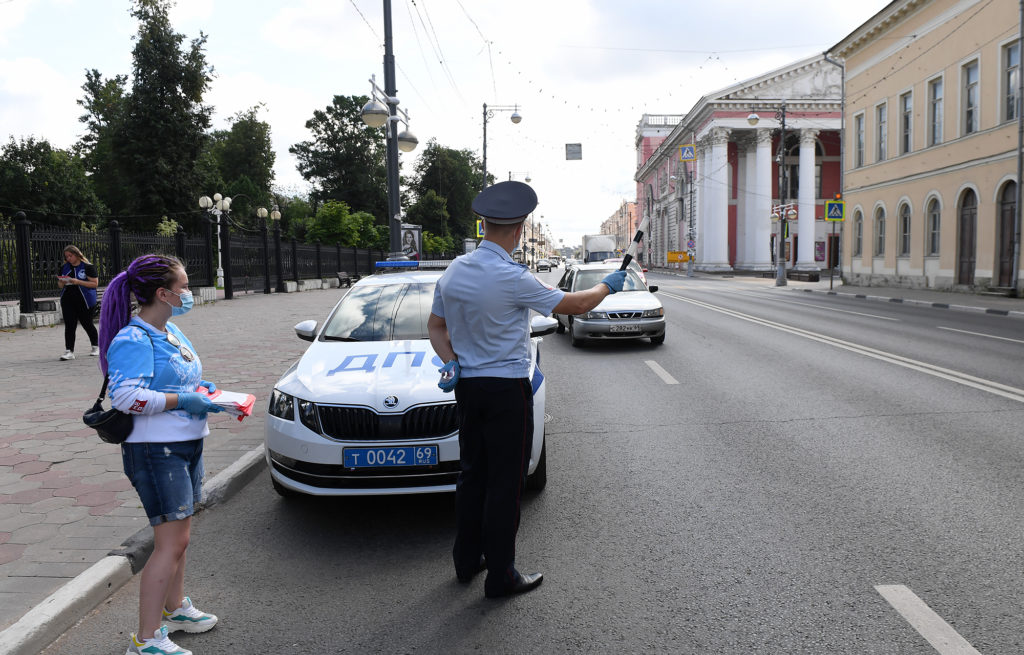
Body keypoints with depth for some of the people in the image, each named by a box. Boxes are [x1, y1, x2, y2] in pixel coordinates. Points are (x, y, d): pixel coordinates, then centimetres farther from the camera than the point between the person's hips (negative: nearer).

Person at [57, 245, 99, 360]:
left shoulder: (87, 266, -5)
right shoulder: (64, 267, 12)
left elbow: (95, 283, -10)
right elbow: (60, 284, 19)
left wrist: (78, 282, -20)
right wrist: (62, 282, -6)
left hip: (84, 301, -4)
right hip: (67, 301, 5)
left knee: (87, 324, 6)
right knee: (69, 326, -2)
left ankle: (95, 347, 26)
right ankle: (69, 351, -4)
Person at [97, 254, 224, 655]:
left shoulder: (171, 331, 13)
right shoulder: (133, 339, -16)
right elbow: (126, 396, -25)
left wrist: (201, 389, 8)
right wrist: (184, 400, -20)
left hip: (187, 444, 10)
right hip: (155, 451, -9)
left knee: (178, 535, 20)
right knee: (171, 543, -7)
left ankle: (174, 608, 38)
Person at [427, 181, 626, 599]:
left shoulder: (453, 272, 3)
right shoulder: (513, 278, -19)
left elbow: (435, 327, 12)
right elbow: (577, 305, -9)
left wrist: (451, 362, 1)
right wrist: (608, 285, 8)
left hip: (467, 387, 7)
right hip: (507, 390, -7)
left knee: (473, 474, 17)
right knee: (505, 482, 3)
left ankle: (467, 560, 30)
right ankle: (500, 576, 13)